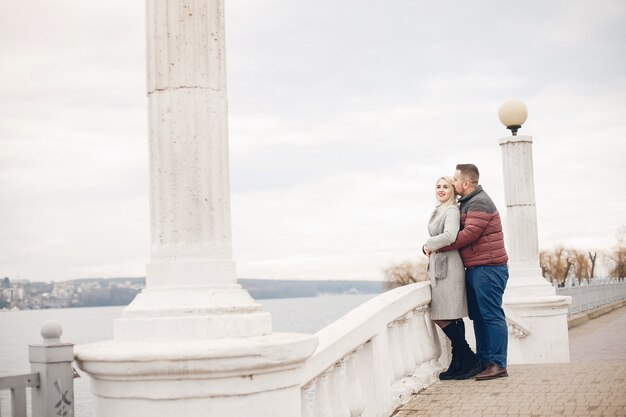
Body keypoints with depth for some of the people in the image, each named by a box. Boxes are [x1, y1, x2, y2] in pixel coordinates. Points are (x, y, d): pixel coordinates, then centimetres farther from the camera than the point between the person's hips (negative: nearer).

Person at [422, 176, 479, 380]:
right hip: (438, 265, 9)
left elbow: (449, 236, -25)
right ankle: (459, 363, 10)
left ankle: (468, 359, 0)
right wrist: (428, 248, 7)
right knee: (452, 318, 8)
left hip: (447, 266, -9)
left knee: (442, 317, -8)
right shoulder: (439, 211, 20)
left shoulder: (452, 210, -10)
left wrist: (429, 245, -10)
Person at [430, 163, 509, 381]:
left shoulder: (479, 203, -12)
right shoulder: (467, 203, 20)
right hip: (475, 269, 10)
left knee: (491, 315, -9)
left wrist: (438, 247, -13)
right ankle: (483, 362, 17)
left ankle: (498, 364, -8)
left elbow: (468, 235, -20)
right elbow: (458, 231, 17)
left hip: (488, 268, -10)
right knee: (478, 317, 11)